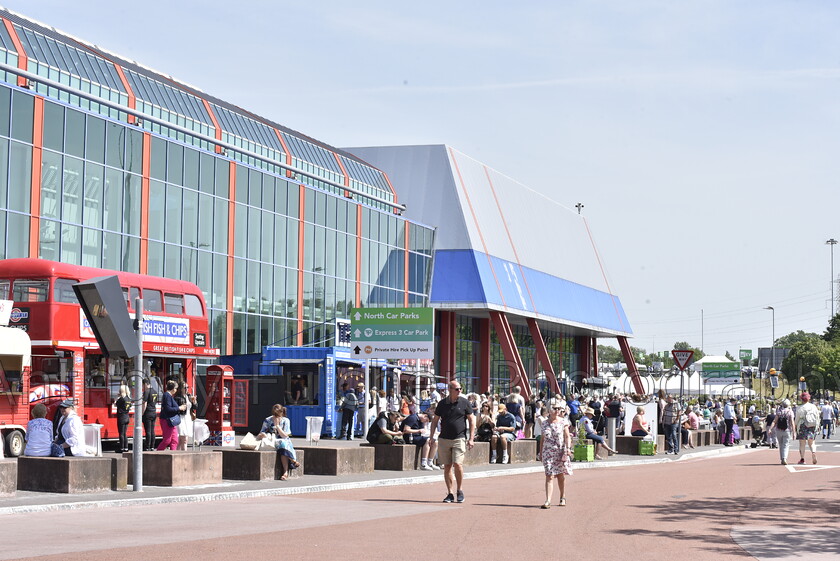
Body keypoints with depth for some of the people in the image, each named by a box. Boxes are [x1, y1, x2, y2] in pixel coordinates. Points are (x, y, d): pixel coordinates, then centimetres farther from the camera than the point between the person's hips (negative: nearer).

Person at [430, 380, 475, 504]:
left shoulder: (464, 403, 2)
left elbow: (471, 420, 5)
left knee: (457, 464, -14)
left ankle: (459, 490, 5)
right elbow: (435, 420, 13)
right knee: (447, 466, 4)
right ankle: (450, 493, 11)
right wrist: (431, 436, 5)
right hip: (444, 439, 3)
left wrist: (471, 439, -1)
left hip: (459, 439, -2)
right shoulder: (442, 403, 7)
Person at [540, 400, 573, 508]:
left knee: (561, 475, 10)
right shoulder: (544, 423, 7)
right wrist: (541, 453, 12)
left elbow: (567, 436, -1)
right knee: (549, 476, -9)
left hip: (560, 452, 0)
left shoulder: (563, 422, 2)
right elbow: (543, 439, 12)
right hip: (548, 453, 0)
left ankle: (562, 497, 28)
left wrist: (568, 448, -14)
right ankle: (548, 501, -15)